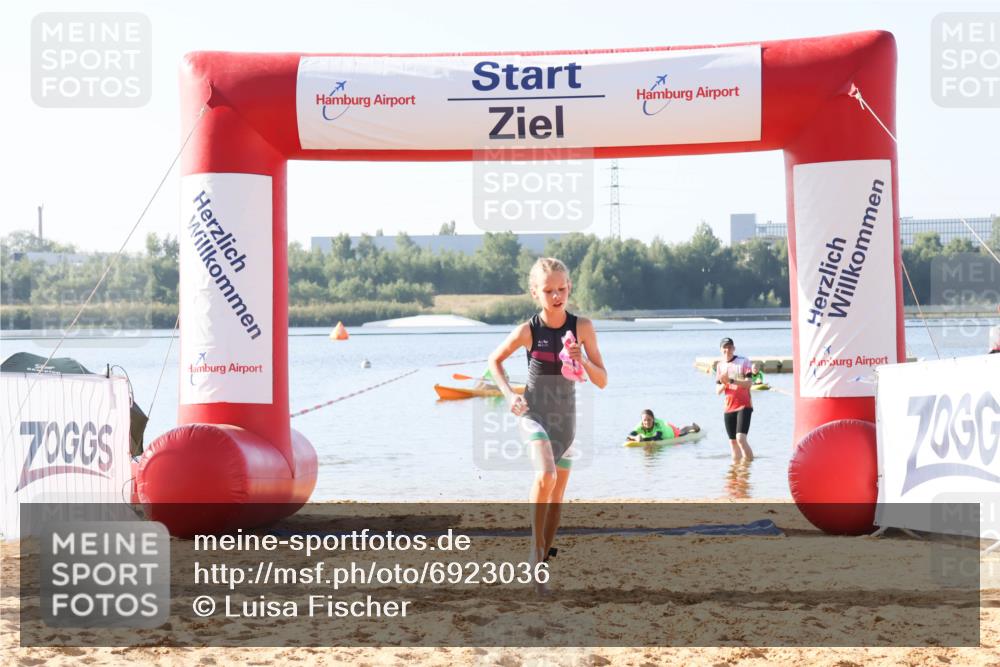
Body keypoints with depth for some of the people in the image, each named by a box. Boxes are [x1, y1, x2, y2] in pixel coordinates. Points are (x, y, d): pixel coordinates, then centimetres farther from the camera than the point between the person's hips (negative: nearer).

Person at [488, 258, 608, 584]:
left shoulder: (582, 327, -9)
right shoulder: (527, 331, -12)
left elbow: (602, 381, -5)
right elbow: (495, 360, 6)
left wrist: (583, 361, -24)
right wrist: (509, 394, -7)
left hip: (565, 416, 3)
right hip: (533, 413, -3)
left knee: (557, 496, 9)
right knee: (546, 476, -29)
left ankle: (542, 561, 23)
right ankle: (536, 544, -15)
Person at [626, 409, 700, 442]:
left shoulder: (658, 424, -48)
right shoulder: (640, 426, -39)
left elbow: (657, 437, -60)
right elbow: (630, 435, -49)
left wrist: (643, 439, -69)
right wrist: (636, 437, -71)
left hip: (672, 431, -4)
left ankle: (693, 427, 63)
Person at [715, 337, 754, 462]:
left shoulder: (744, 361, -3)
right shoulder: (720, 366, 11)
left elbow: (749, 382, -13)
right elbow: (718, 391, 10)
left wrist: (731, 381, -25)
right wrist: (724, 384, -13)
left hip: (744, 406, -5)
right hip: (728, 408, 5)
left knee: (741, 438, -20)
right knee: (733, 442, 6)